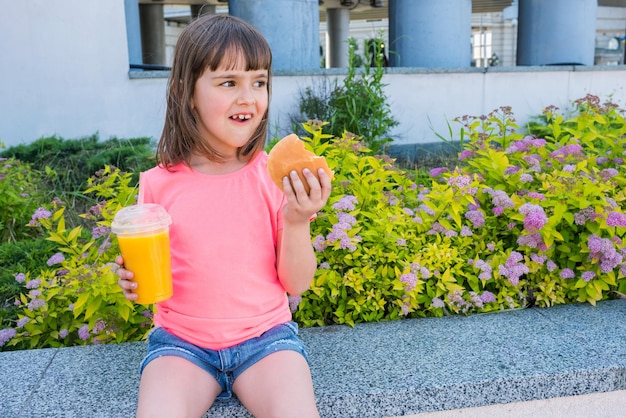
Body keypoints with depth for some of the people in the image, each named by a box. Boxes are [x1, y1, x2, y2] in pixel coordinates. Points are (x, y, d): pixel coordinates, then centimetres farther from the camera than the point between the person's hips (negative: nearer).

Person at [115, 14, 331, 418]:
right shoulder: (159, 183, -5)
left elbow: (297, 284, -4)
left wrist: (297, 223, -21)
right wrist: (134, 280, -13)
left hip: (265, 335, 0)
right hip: (181, 341, 1)